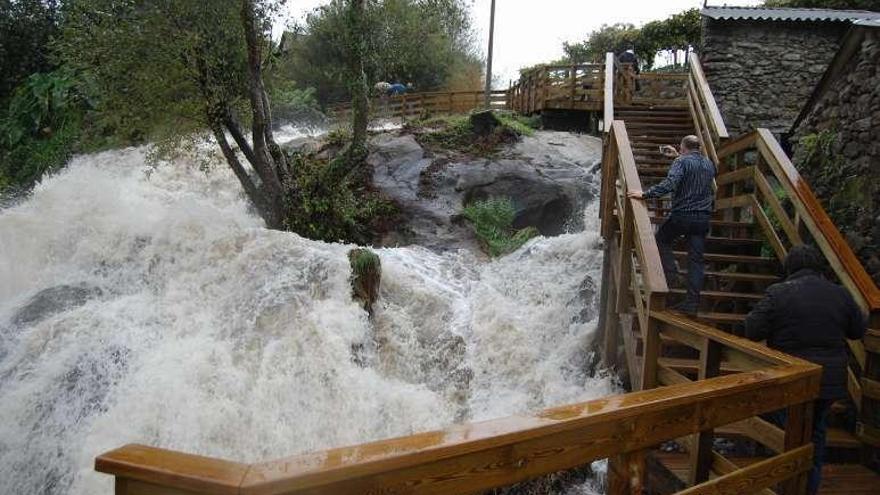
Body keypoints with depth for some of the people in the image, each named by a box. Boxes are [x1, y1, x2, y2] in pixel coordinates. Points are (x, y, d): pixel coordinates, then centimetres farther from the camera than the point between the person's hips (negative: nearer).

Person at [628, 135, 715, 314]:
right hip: (704, 217, 6)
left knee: (662, 240, 21)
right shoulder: (709, 164, 14)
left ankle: (671, 275, 6)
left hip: (682, 214, -5)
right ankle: (692, 302, 2)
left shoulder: (681, 162, -8)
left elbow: (669, 184, -24)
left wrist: (645, 194, -24)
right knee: (696, 259, 4)